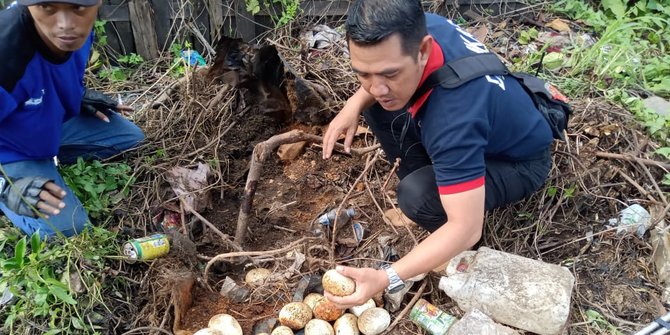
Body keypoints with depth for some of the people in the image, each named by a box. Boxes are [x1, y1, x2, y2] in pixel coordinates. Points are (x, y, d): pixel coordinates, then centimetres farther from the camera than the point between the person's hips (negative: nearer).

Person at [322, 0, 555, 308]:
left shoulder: (454, 116, -44)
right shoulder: (423, 27, -22)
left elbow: (466, 229, -40)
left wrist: (387, 278, -47)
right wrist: (356, 103, -18)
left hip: (520, 162, -7)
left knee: (417, 196, -33)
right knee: (375, 108, -1)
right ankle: (438, 180, 8)